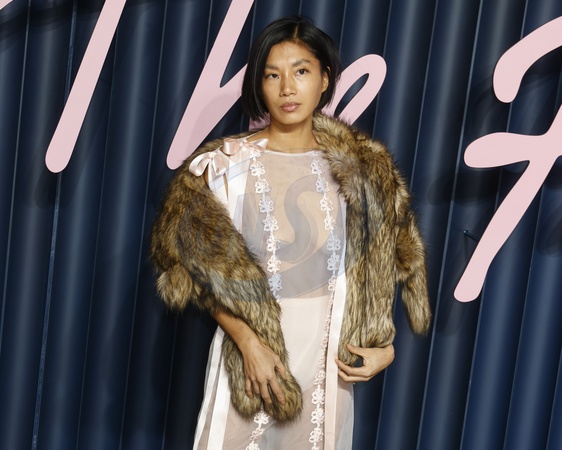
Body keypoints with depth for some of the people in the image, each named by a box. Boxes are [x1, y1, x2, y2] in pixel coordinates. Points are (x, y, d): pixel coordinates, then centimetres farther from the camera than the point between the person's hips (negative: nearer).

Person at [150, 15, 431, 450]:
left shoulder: (361, 169, 3)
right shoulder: (226, 164, -5)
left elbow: (375, 267, 9)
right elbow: (206, 269, -9)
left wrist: (381, 343, -2)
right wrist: (250, 344, -18)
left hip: (329, 358, 2)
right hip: (248, 351, -2)